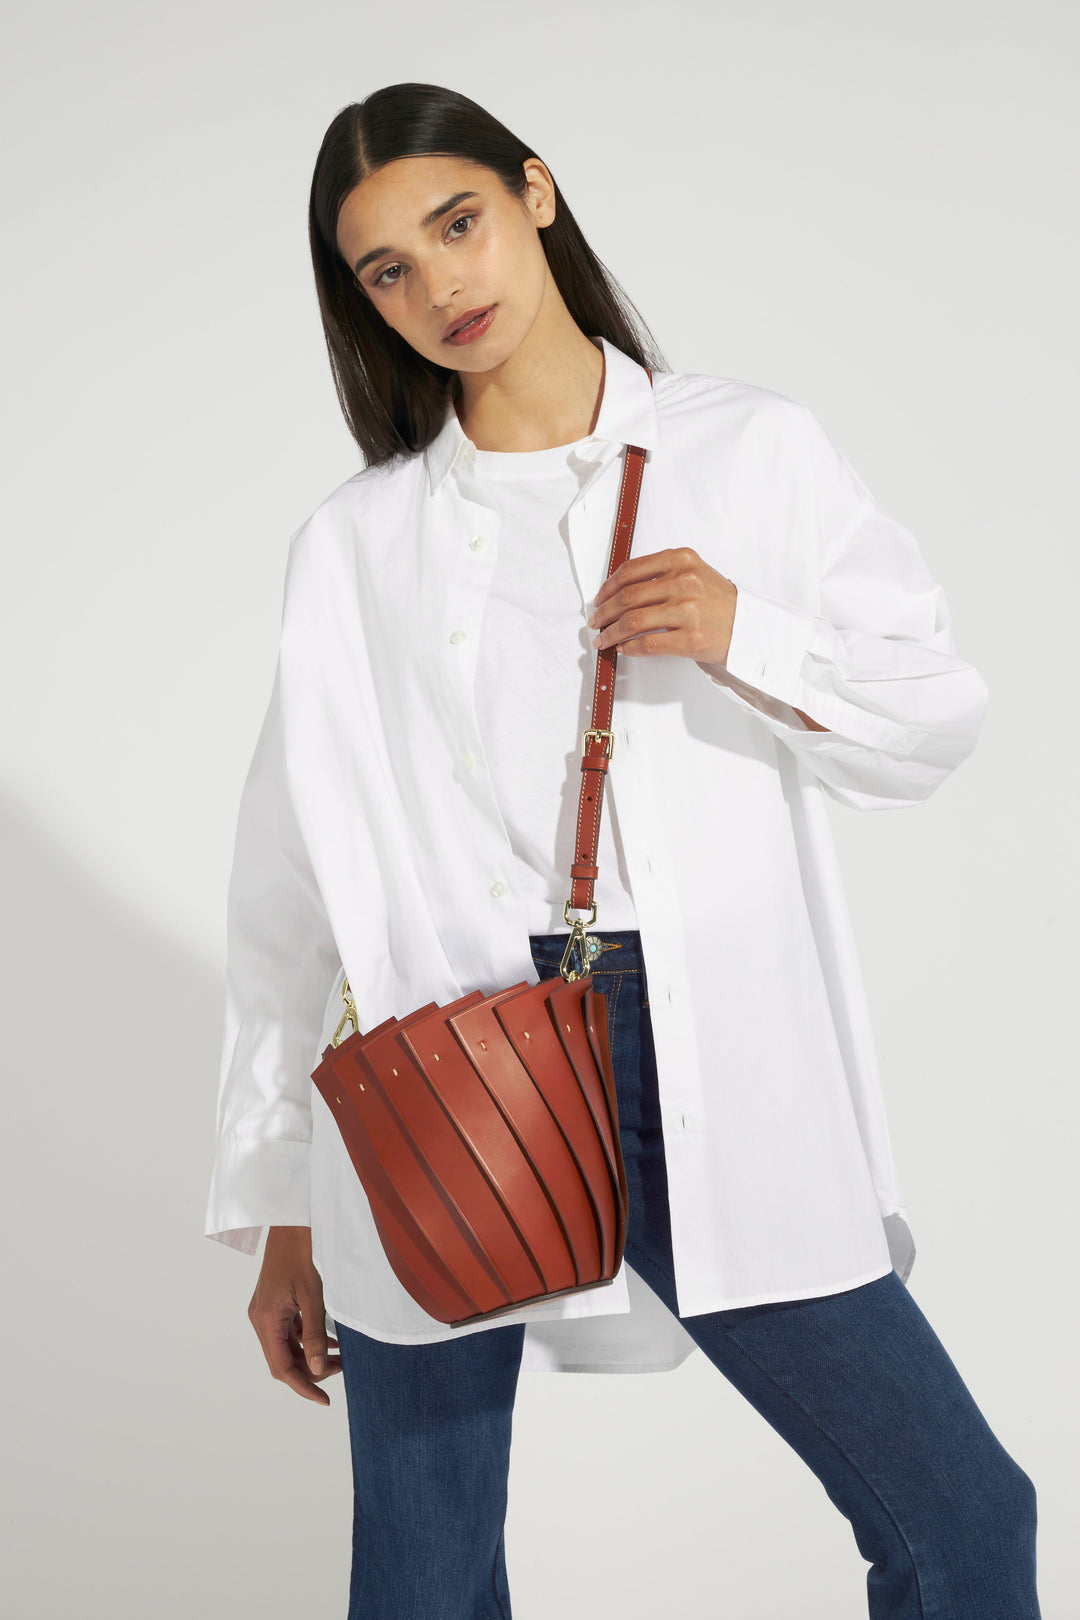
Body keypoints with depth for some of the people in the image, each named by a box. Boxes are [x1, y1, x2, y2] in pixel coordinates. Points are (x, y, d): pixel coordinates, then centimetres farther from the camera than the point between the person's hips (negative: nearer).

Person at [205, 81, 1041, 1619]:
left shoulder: (755, 452, 8)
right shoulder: (355, 543, 9)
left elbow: (937, 712, 9)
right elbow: (291, 888, 10)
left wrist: (746, 638, -11)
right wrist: (281, 1213, 11)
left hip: (700, 1074, 0)